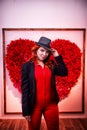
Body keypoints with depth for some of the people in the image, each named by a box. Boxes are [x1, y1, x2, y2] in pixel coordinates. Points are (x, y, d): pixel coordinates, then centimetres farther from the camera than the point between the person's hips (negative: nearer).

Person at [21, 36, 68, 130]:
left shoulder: (51, 64, 4)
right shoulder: (27, 66, -7)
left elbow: (64, 72, -9)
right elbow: (24, 88, -9)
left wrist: (57, 56, -6)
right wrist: (26, 110, -10)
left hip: (51, 104, 3)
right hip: (34, 105, -3)